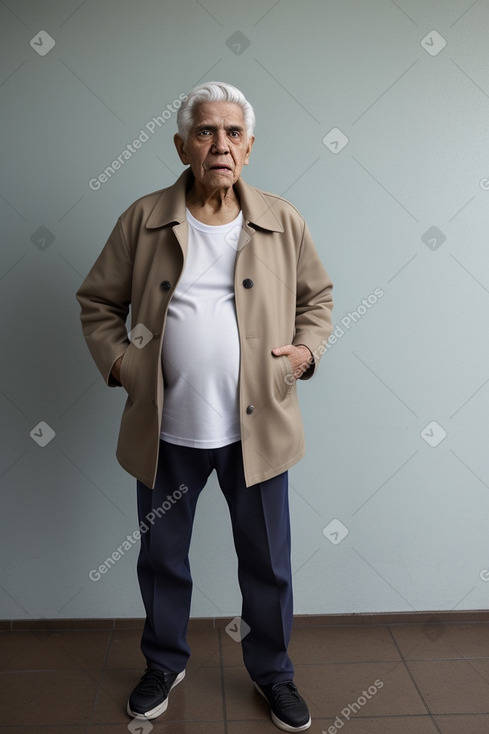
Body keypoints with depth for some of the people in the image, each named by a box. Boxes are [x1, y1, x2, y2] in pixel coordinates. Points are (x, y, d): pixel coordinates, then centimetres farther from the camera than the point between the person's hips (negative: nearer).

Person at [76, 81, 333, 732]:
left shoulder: (284, 223, 1)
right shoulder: (142, 220, -1)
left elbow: (318, 297, 12)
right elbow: (98, 301, 7)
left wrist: (307, 349, -5)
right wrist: (117, 359, -7)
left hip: (255, 428, 0)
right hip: (167, 431, 1)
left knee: (268, 562, 15)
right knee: (161, 558, 18)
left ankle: (273, 672, 42)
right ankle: (165, 664, 46)